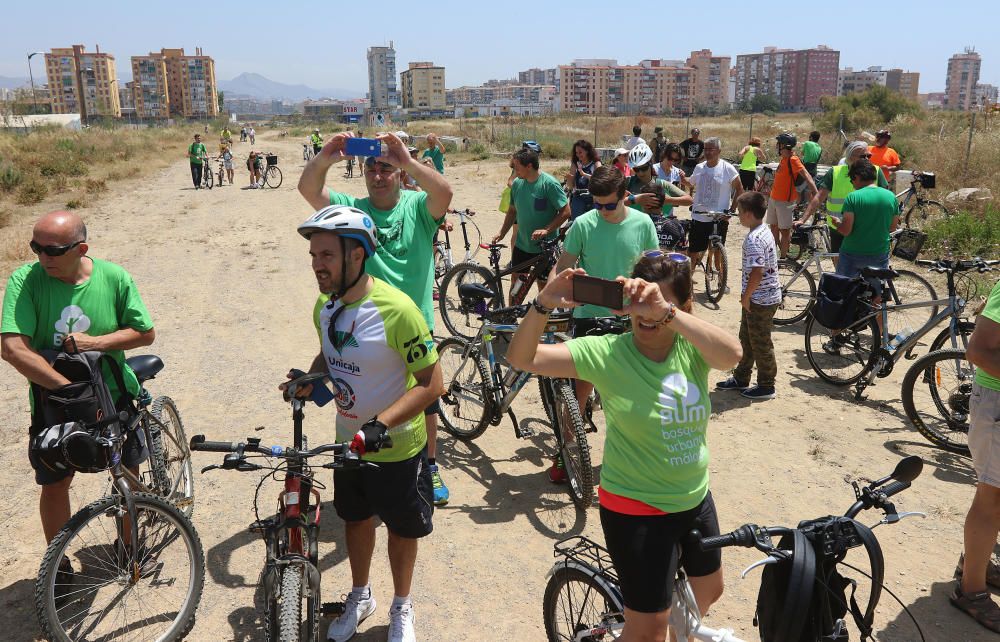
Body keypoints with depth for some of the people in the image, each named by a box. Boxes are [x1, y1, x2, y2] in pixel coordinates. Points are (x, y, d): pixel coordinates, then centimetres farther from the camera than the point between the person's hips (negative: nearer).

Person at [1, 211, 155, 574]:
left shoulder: (114, 278, -15)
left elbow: (145, 333, -8)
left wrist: (94, 343, -24)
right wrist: (69, 388, -32)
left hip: (115, 397, 1)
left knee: (128, 475, 16)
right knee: (55, 484, 10)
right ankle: (59, 564, 31)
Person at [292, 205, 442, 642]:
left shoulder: (396, 310, -28)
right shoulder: (325, 306, -6)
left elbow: (432, 383, -24)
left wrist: (382, 423, -33)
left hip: (397, 450, -5)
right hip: (348, 443, 6)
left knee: (402, 529, 16)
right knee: (356, 520, 23)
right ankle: (360, 595, 49)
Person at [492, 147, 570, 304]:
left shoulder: (550, 184, -16)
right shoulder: (517, 183, 2)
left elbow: (565, 211, -16)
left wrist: (546, 230, -25)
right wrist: (502, 233, 4)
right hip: (521, 244, 6)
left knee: (543, 284, 7)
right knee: (516, 280, 12)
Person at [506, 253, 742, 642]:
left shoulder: (693, 349, -11)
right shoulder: (606, 353, -18)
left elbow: (731, 354, -34)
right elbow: (520, 358, -23)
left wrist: (666, 313, -46)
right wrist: (544, 304, -40)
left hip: (695, 498, 5)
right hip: (635, 509, -4)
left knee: (709, 590, 29)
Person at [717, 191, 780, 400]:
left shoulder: (753, 240, -24)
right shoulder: (765, 231, 7)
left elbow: (757, 273, -29)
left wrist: (746, 297, -16)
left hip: (760, 299, -10)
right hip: (768, 295, 10)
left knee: (760, 343, 3)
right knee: (747, 338, 20)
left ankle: (766, 386, 17)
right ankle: (741, 378, 33)